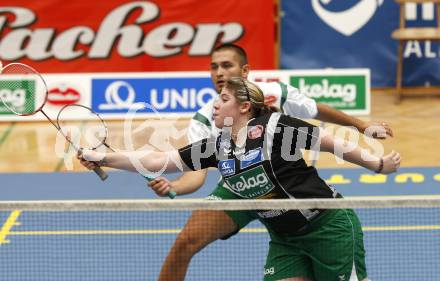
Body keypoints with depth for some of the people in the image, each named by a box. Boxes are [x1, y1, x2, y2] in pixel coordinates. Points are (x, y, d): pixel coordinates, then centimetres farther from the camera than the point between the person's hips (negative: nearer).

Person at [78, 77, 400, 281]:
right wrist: (104, 158, -7)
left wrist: (378, 164, -6)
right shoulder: (217, 148, 1)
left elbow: (332, 142, -9)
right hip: (285, 239, 6)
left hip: (329, 225, -6)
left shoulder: (275, 127, -16)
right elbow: (158, 160, 0)